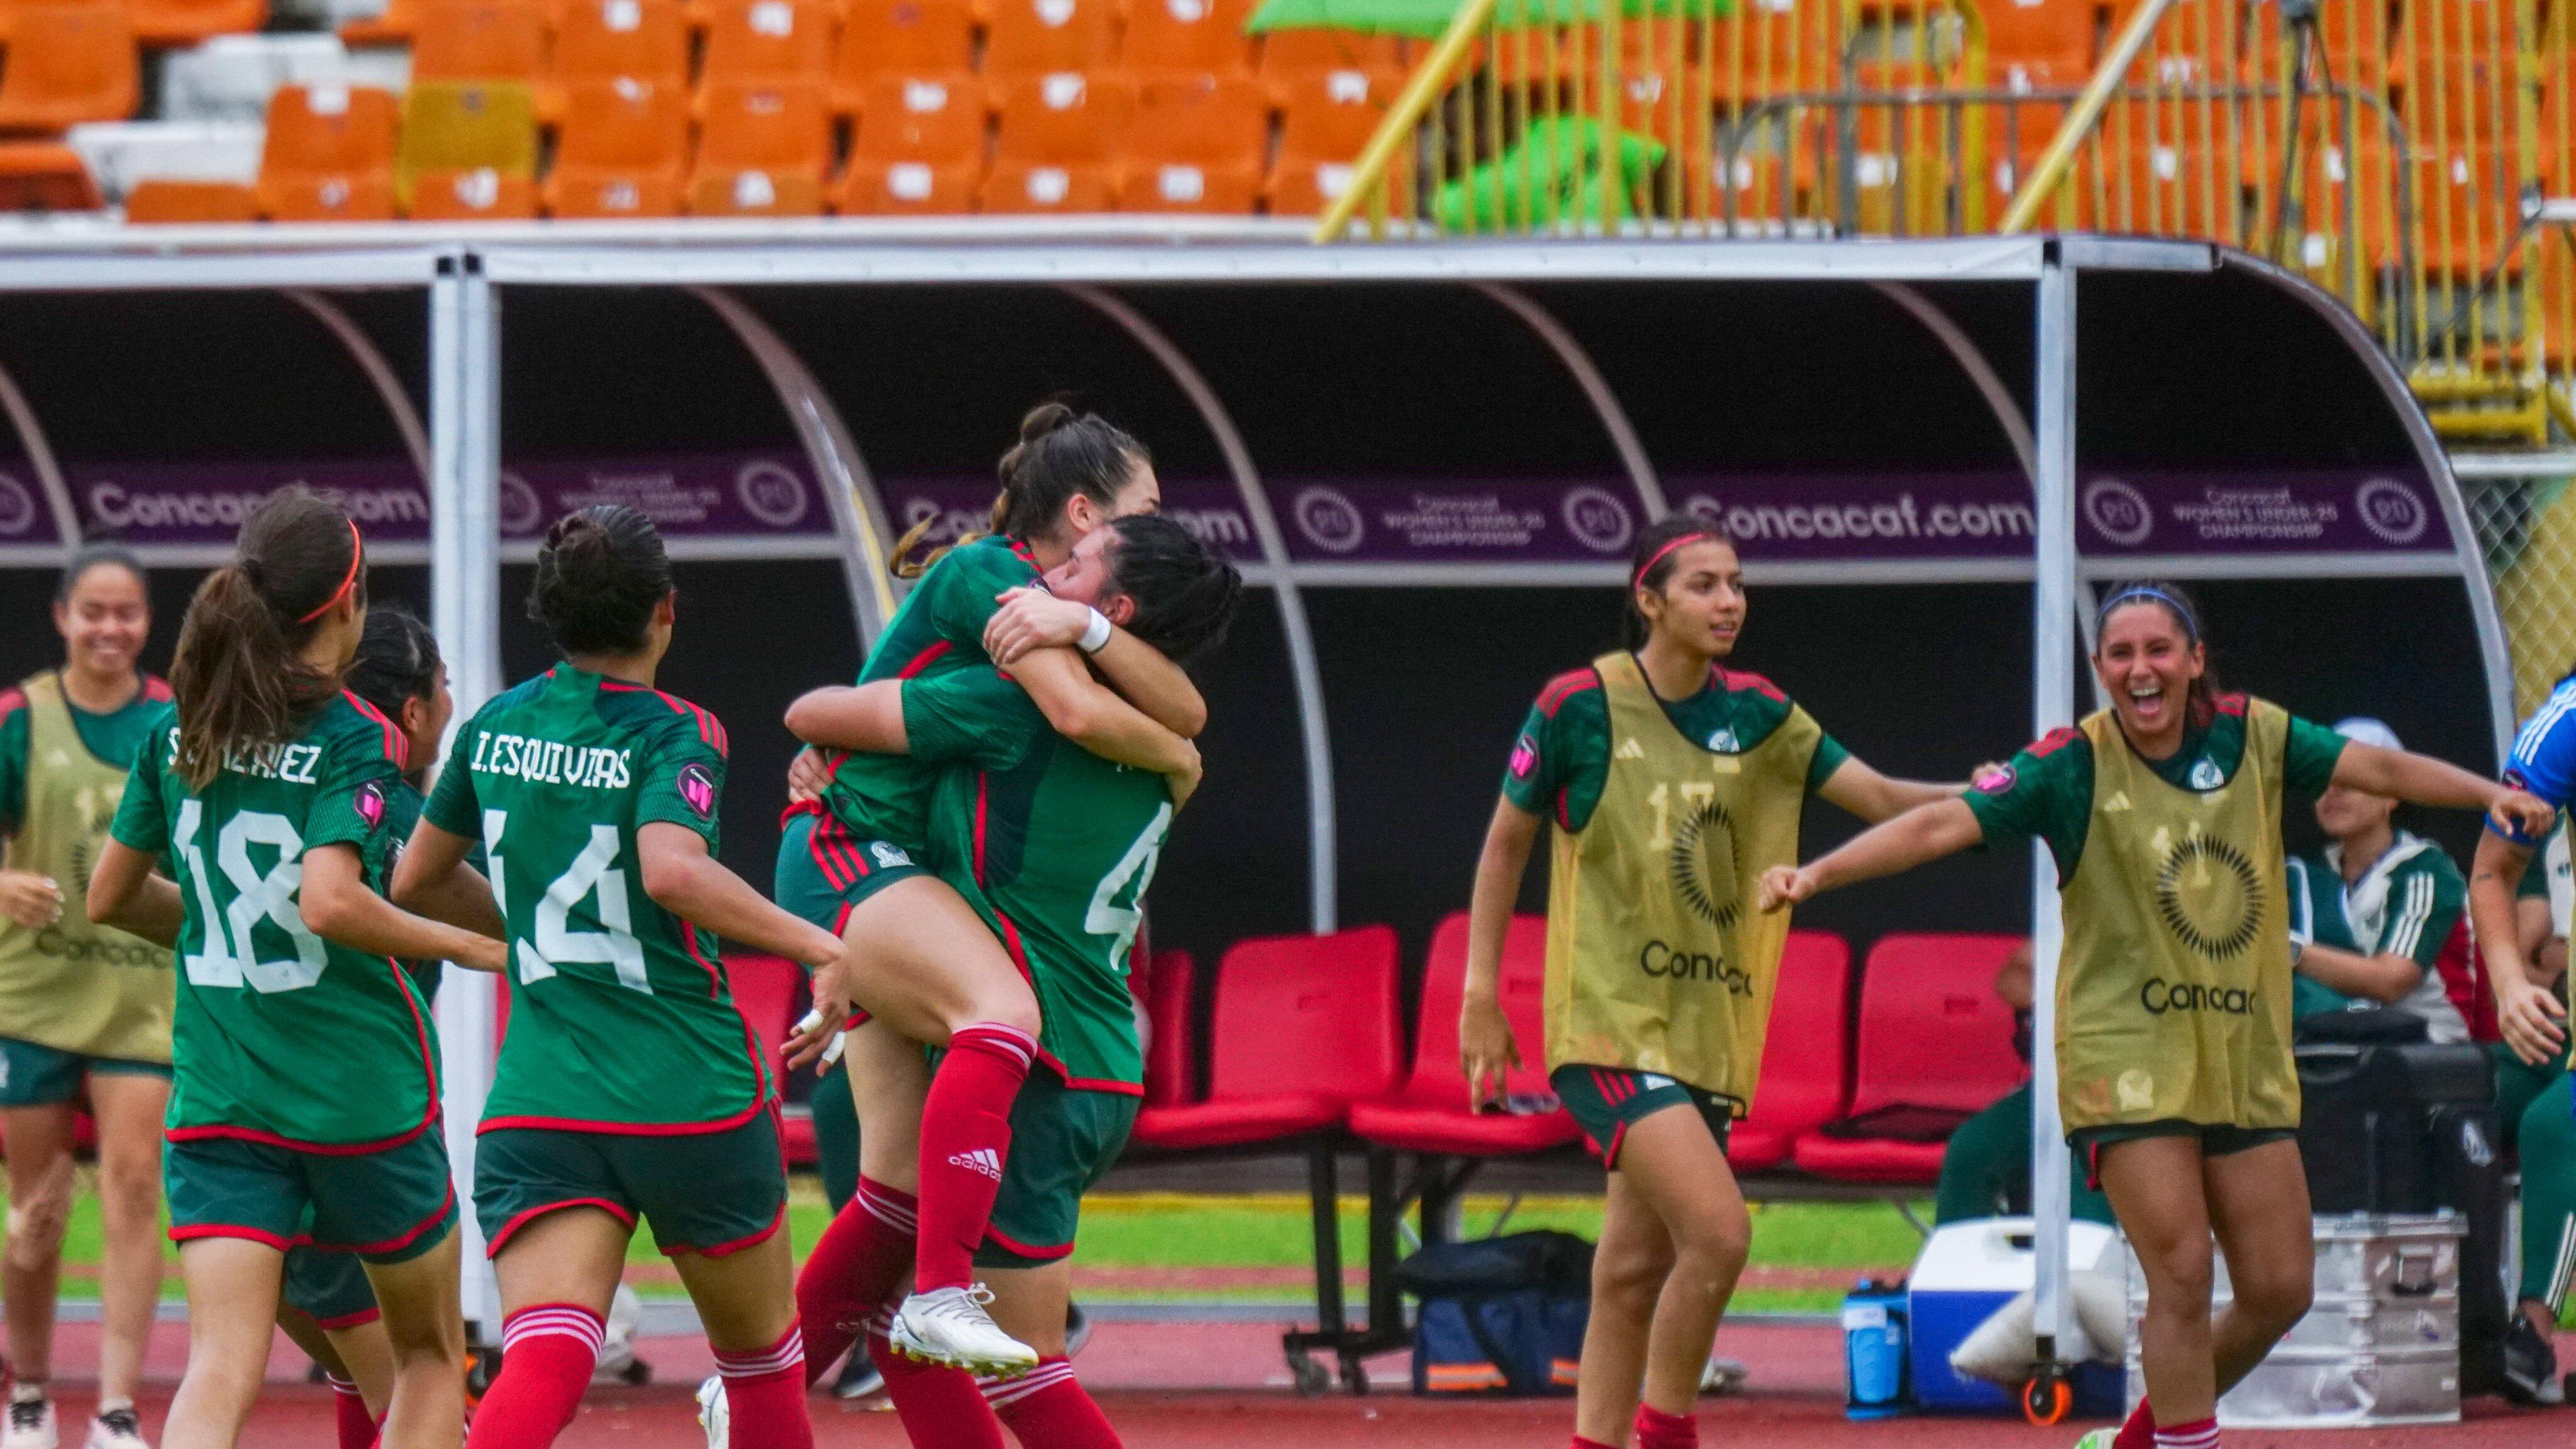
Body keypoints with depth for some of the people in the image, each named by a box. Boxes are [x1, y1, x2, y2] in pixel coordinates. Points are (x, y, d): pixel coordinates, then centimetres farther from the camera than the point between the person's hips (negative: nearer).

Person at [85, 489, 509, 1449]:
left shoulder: (180, 732, 6)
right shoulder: (353, 740, -11)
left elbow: (109, 898, 15)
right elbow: (329, 902, -25)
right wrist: (464, 947, -12)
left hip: (216, 1104, 4)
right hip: (362, 1094, -4)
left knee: (220, 1371, -7)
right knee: (429, 1352, 16)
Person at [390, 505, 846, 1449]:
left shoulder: (498, 726, 9)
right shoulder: (673, 734, -7)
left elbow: (418, 881, 22)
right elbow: (672, 871, -27)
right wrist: (816, 943, -21)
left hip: (535, 1110, 3)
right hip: (692, 1102, -3)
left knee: (542, 1363, -13)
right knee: (762, 1355, 19)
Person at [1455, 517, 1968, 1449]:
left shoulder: (1753, 714, 7)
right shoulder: (1579, 705, -6)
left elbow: (1881, 797, 5)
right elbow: (1506, 842, 4)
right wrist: (1481, 993, 3)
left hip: (1708, 1030, 6)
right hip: (1609, 1021, -6)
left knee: (1636, 1270, 9)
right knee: (1719, 1230, -19)